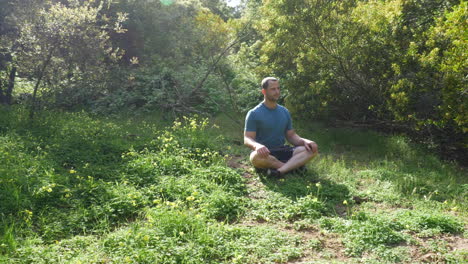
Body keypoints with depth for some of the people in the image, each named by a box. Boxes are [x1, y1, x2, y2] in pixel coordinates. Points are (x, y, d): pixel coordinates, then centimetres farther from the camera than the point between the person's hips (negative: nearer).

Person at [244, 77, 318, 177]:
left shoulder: (284, 112, 11)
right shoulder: (254, 113, -5)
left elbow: (291, 135, 14)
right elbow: (247, 139, -10)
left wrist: (305, 141, -8)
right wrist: (257, 146, -35)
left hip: (282, 152, 5)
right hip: (264, 154, -5)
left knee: (312, 149, -15)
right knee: (256, 157, -40)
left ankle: (280, 170, -35)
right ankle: (295, 165, -20)